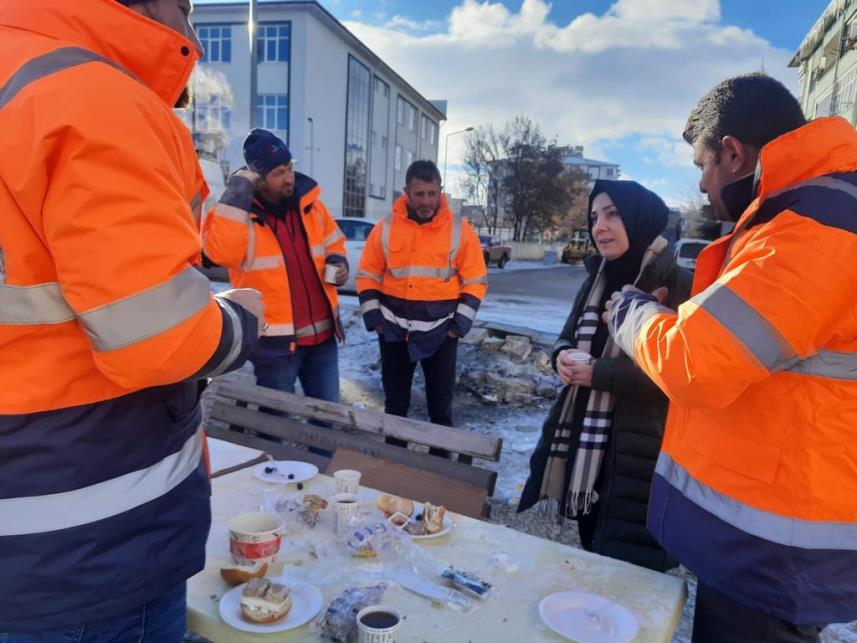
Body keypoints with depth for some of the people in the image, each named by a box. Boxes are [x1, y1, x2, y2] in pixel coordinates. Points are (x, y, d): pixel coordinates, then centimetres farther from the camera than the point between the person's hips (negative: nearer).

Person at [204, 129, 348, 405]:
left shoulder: (309, 201, 4)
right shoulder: (236, 211, -9)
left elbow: (333, 242, 19)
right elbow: (222, 252, -30)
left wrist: (338, 263, -3)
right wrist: (237, 192, -26)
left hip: (322, 333, 4)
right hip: (275, 341, -4)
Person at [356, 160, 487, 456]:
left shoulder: (460, 229, -4)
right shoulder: (386, 228, -1)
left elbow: (475, 281, -1)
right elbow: (367, 276, 6)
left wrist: (460, 323, -8)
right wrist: (373, 317, -2)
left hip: (440, 330, -1)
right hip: (394, 329, 2)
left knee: (440, 405, 9)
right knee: (395, 403, 13)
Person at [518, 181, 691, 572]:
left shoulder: (676, 286, -12)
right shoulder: (597, 280, 11)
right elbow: (567, 336, 18)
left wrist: (599, 373, -20)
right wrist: (563, 357, -6)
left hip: (637, 454, -7)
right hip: (581, 441, 7)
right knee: (590, 558, 19)